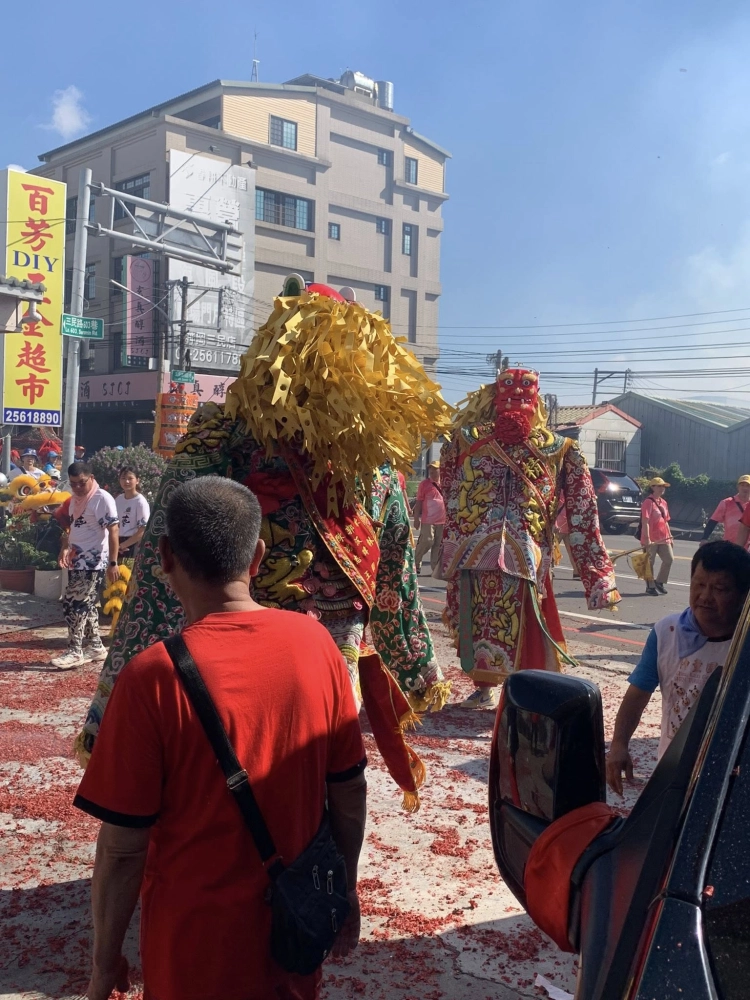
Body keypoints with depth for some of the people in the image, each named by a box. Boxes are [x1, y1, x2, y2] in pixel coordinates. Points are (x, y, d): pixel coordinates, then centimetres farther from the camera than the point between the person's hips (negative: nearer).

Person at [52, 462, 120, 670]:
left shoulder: (102, 499, -13)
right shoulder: (75, 499, 14)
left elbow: (113, 531, -16)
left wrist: (113, 563, -19)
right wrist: (65, 547, 6)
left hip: (93, 563, -9)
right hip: (78, 561, 9)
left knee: (73, 604, -10)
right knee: (85, 605, 13)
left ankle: (75, 651, -3)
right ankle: (95, 646, 22)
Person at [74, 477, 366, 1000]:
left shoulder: (154, 676, -22)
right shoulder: (315, 642, -12)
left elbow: (123, 848, -17)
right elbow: (351, 792, -3)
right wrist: (346, 892, 12)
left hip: (197, 947, -3)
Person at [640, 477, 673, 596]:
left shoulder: (663, 502, 14)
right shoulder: (648, 502, -11)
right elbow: (645, 522, -18)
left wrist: (670, 537, 17)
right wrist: (647, 539, -23)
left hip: (663, 538, 8)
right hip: (651, 539, -8)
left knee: (669, 559, 5)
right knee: (650, 562, 2)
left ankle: (660, 582, 20)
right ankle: (650, 587, 11)